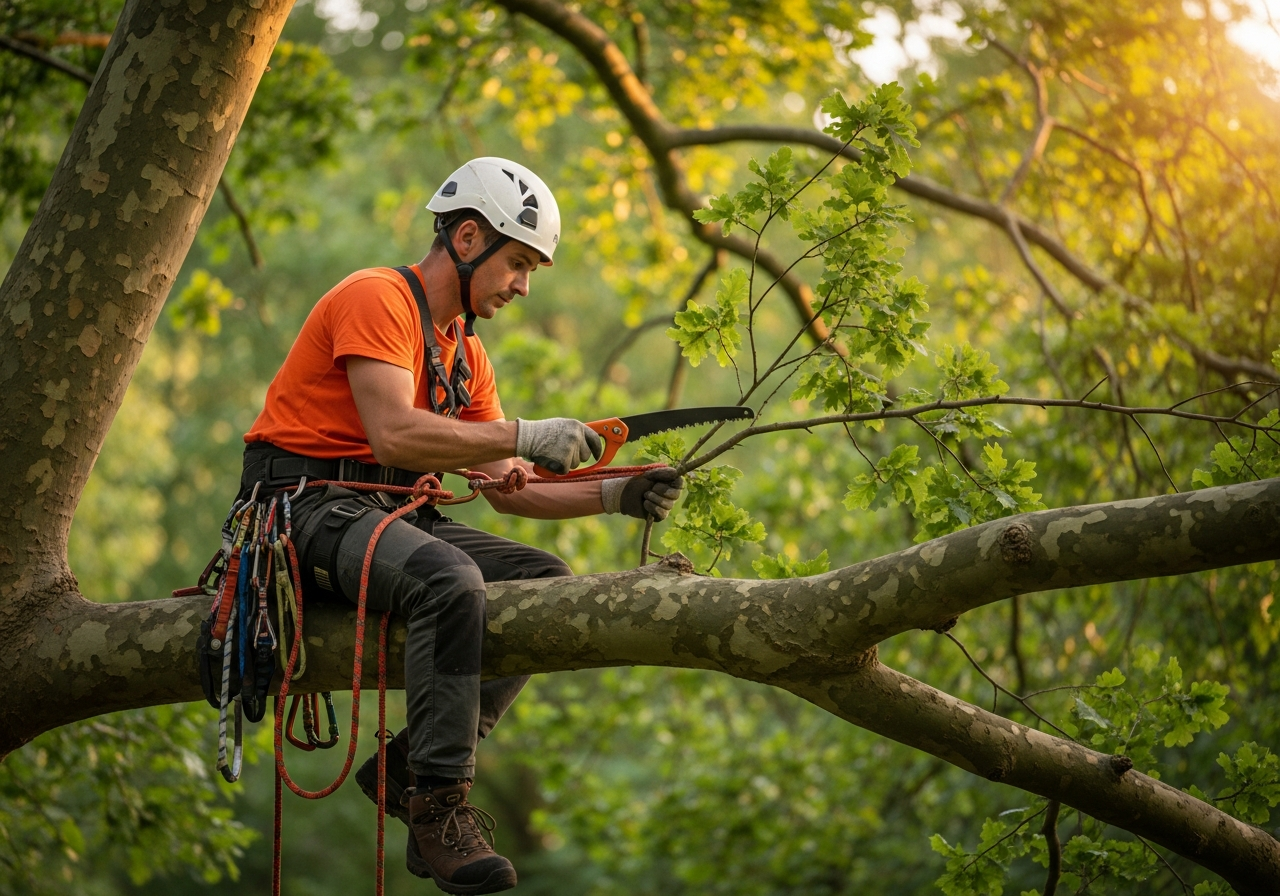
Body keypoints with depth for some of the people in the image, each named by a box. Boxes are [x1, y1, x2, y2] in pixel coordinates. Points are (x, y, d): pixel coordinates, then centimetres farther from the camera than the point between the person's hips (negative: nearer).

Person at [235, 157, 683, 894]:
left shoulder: (466, 354, 18)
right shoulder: (379, 300, -10)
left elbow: (508, 489, 14)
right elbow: (394, 436, -24)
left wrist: (615, 496, 0)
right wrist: (523, 435, -23)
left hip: (389, 514, 9)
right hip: (309, 503, -9)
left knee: (547, 580, -4)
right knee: (451, 581, -34)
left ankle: (411, 763, -5)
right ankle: (437, 806, -26)